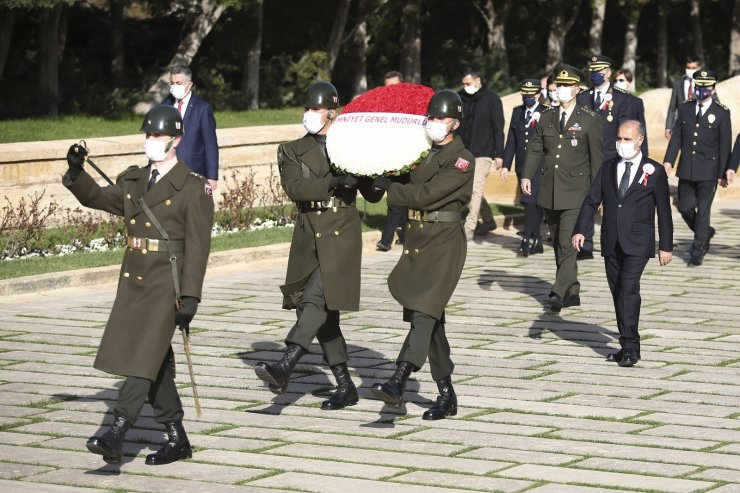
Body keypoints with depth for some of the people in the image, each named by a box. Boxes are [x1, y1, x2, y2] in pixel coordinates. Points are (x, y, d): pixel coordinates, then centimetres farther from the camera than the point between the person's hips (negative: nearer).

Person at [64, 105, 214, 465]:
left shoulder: (193, 189, -8)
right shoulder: (133, 181, 12)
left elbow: (197, 247, -11)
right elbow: (98, 198, 21)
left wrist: (190, 297, -17)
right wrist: (76, 173, 0)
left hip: (166, 284, -7)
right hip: (133, 282, 7)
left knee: (145, 357, -13)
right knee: (154, 362, 10)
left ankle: (116, 435, -20)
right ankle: (177, 440, 18)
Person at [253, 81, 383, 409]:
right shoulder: (293, 151, 10)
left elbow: (373, 195, 10)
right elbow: (295, 187, -9)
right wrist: (333, 183, -22)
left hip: (341, 237, -4)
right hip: (308, 239, 4)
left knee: (315, 300, -21)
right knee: (323, 314, 7)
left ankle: (284, 369, -32)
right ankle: (345, 387, 17)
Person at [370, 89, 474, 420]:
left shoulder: (462, 159, -8)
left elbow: (426, 193, -15)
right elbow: (408, 187, 15)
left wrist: (386, 186, -8)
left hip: (445, 242, -8)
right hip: (417, 240, 8)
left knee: (424, 311, -19)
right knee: (430, 318, 9)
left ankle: (398, 383, -33)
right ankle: (446, 396, 16)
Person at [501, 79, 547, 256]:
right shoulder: (517, 112, 12)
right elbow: (511, 140, 11)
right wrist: (506, 165, 8)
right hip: (522, 166, 5)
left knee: (531, 202, -15)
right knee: (532, 203, 11)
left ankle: (526, 241, -13)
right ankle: (536, 241, 18)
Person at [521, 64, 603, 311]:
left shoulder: (590, 120, -2)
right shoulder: (546, 118, 11)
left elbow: (597, 157, -2)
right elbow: (534, 149, 9)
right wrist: (527, 176, -6)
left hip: (575, 192, -5)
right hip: (550, 192, 5)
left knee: (568, 243, -15)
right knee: (558, 244, 11)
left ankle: (559, 293, -18)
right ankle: (572, 292, 21)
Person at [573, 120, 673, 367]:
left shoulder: (654, 172, 0)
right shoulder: (608, 169, 11)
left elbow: (664, 211, 1)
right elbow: (591, 201, 8)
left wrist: (666, 246, -1)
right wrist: (580, 230, -6)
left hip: (637, 244, -5)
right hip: (611, 243, 5)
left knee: (629, 288, -17)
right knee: (617, 292, 7)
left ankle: (630, 347, -15)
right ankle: (628, 345, 15)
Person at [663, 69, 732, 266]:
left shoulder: (721, 113, -4)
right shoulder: (685, 109, 6)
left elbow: (725, 145, -3)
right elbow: (676, 137, 6)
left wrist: (722, 173, -6)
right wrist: (669, 160, -6)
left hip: (708, 170, -4)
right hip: (686, 169, 4)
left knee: (703, 210, -1)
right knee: (685, 207, 8)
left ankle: (698, 251, 7)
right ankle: (705, 233, 34)